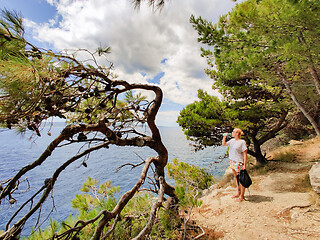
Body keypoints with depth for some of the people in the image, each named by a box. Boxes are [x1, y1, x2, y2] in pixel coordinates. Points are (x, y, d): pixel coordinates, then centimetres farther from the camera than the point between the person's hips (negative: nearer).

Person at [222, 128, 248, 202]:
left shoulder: (242, 142, -14)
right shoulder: (232, 140, 6)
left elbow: (245, 154, -13)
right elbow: (224, 144, 16)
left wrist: (244, 165, -16)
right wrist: (224, 137, 2)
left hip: (239, 162, -7)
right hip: (232, 162, 7)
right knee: (236, 178, 19)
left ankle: (242, 196, 18)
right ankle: (238, 193, 35)